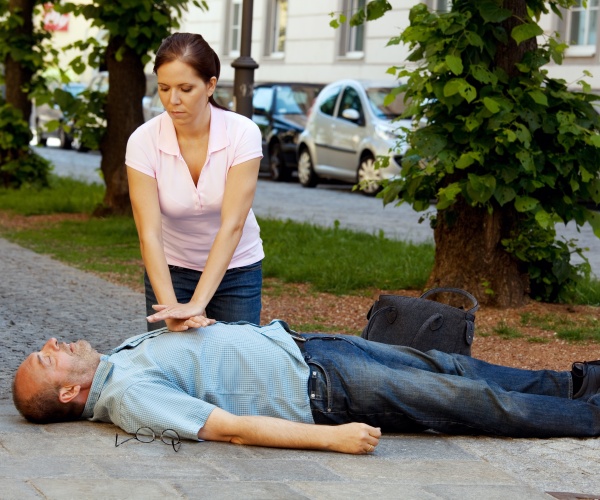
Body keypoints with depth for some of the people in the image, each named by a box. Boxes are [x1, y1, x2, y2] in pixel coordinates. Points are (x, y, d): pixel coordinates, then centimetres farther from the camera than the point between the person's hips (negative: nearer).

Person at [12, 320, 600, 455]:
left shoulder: (125, 351, 8)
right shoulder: (129, 394, -20)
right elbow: (230, 427, -26)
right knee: (467, 401, -3)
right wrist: (331, 438, -28)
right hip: (319, 388, -8)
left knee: (447, 368, 10)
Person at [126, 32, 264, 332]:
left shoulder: (242, 134, -22)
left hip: (236, 270, 0)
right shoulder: (144, 142, -19)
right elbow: (149, 234, -26)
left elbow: (232, 226, -28)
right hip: (171, 270, 0)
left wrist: (197, 303, -38)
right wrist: (171, 308, -39)